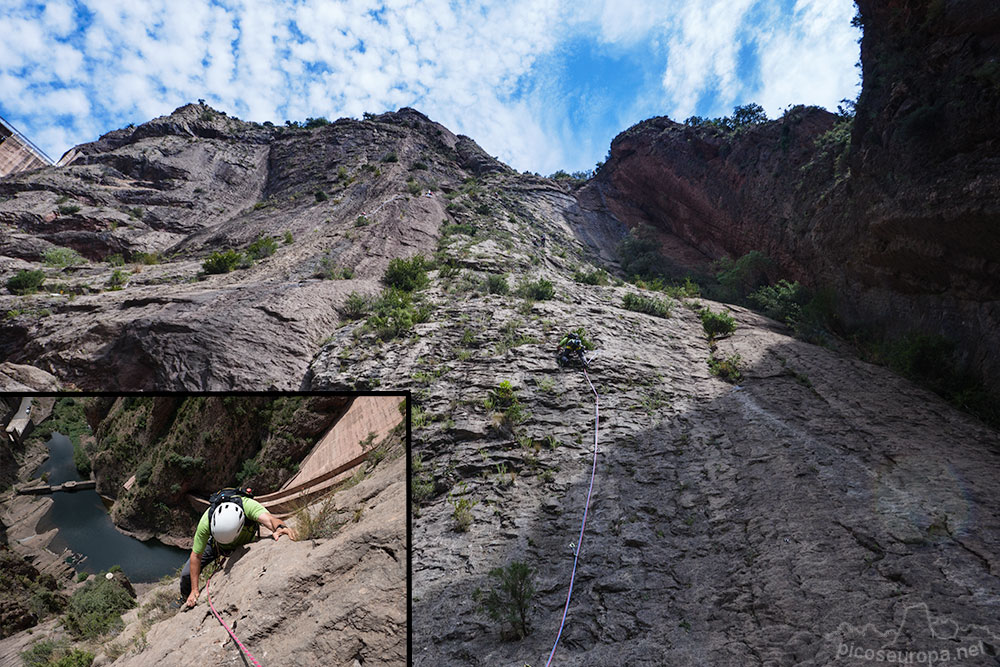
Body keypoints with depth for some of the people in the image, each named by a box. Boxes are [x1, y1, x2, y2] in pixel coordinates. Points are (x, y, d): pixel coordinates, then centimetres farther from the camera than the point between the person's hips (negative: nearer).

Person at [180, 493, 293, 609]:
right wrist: (194, 590, -22)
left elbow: (269, 518, -61)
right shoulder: (206, 522, -38)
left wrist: (279, 527, -85)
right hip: (214, 544, 1)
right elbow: (196, 556, -25)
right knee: (187, 574, -3)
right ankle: (186, 599, 31)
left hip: (244, 544, 0)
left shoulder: (247, 505, -45)